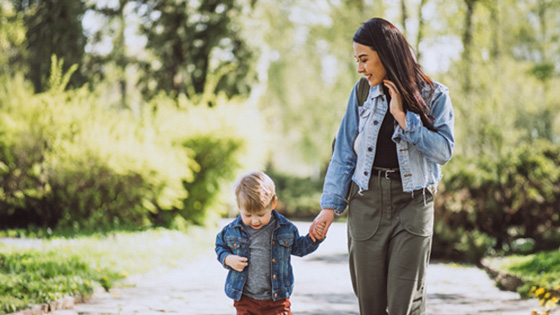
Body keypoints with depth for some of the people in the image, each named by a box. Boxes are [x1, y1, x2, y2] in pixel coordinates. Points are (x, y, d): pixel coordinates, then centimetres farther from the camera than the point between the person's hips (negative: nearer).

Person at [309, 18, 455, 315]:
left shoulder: (434, 95, -3)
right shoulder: (363, 92, 5)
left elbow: (444, 150, -12)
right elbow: (344, 152, 7)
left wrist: (403, 118, -16)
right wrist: (330, 204, 1)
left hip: (413, 202, -3)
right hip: (367, 201, 3)